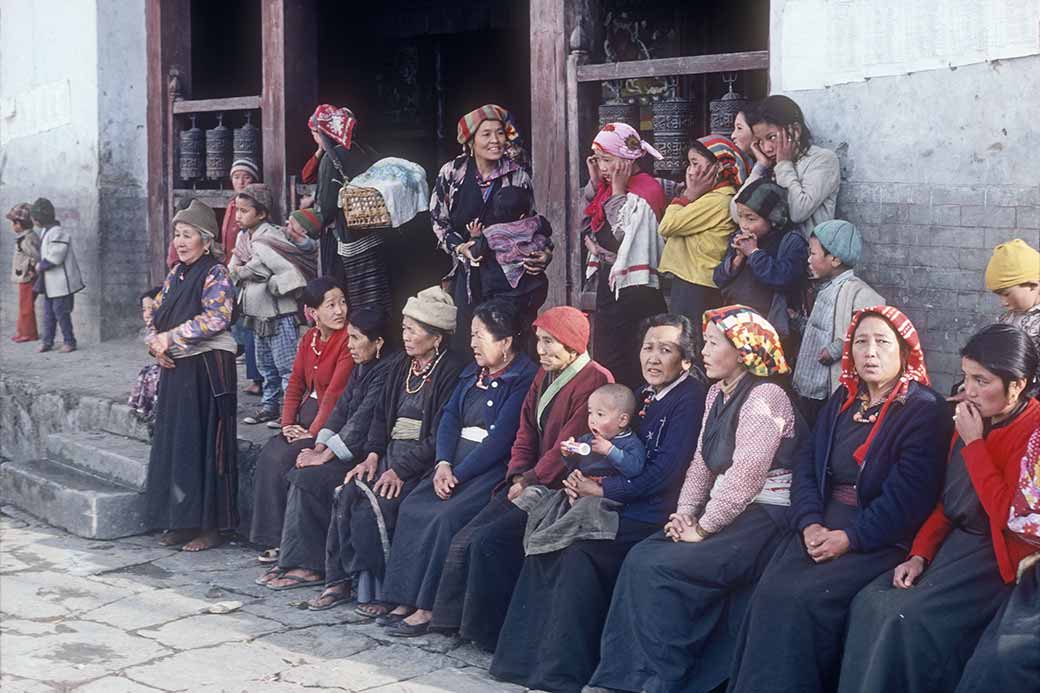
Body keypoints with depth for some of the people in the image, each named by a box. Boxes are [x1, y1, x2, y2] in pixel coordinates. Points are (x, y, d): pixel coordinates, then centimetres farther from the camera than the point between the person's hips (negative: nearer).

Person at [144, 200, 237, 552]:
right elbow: (154, 312, 18)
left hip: (206, 369, -8)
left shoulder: (216, 274, -8)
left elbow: (215, 318, -21)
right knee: (173, 442, 9)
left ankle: (209, 525, 3)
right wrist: (155, 344, -2)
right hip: (175, 369, 8)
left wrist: (170, 338, -17)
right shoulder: (176, 274, 14)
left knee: (203, 443, -4)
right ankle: (181, 522, 19)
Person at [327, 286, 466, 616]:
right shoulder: (399, 365, 15)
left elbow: (440, 434, -15)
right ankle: (360, 584, -13)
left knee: (375, 504, -26)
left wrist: (401, 470, -18)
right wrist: (373, 455, 1)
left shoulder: (452, 371, -10)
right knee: (347, 495, -17)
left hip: (425, 459, -7)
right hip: (392, 451, 7)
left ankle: (380, 590, -12)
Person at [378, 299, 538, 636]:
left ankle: (429, 608, -20)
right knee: (412, 507, -11)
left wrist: (459, 475, -17)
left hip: (495, 466, -8)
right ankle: (407, 599, -11)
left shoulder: (525, 378, -10)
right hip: (458, 460, 8)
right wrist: (444, 463, -6)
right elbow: (450, 416, 11)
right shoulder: (474, 372, 18)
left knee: (449, 516, -27)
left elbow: (502, 437, -17)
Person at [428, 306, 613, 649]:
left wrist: (530, 482, -12)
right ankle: (456, 618, 2)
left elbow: (569, 447, -17)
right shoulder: (545, 377, 16)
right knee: (465, 539, -7)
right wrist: (518, 477, -1)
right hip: (530, 484, 9)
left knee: (491, 541, -20)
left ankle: (490, 632, -5)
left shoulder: (594, 381, -13)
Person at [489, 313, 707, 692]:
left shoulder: (690, 397, -9)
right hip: (622, 505, 8)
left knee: (580, 549, -24)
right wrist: (583, 481, -1)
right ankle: (530, 652, -5)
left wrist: (602, 489, -11)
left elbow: (664, 472, -17)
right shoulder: (643, 395, 17)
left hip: (654, 515, -8)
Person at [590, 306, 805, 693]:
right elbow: (701, 462, 15)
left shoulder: (764, 398, -15)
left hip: (761, 518, -9)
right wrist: (685, 513, 1)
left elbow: (744, 477, -20)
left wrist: (702, 528, -15)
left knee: (661, 569, -21)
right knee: (640, 558, -9)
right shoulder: (718, 394, 14)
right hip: (720, 512, 9)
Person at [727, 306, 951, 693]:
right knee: (769, 593, -19)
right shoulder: (842, 401, 16)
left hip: (881, 540, -6)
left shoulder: (924, 411, -6)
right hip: (824, 526, 6)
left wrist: (850, 538, -19)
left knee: (804, 598, -26)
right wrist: (810, 523, -8)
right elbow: (807, 467, 9)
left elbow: (908, 495, -15)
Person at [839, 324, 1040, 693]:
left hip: (1000, 555, -8)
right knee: (870, 602, -10)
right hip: (954, 543, 8)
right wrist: (919, 555, 3)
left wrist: (974, 443, -17)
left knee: (909, 618, -25)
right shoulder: (973, 418, 9)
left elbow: (1008, 514, -23)